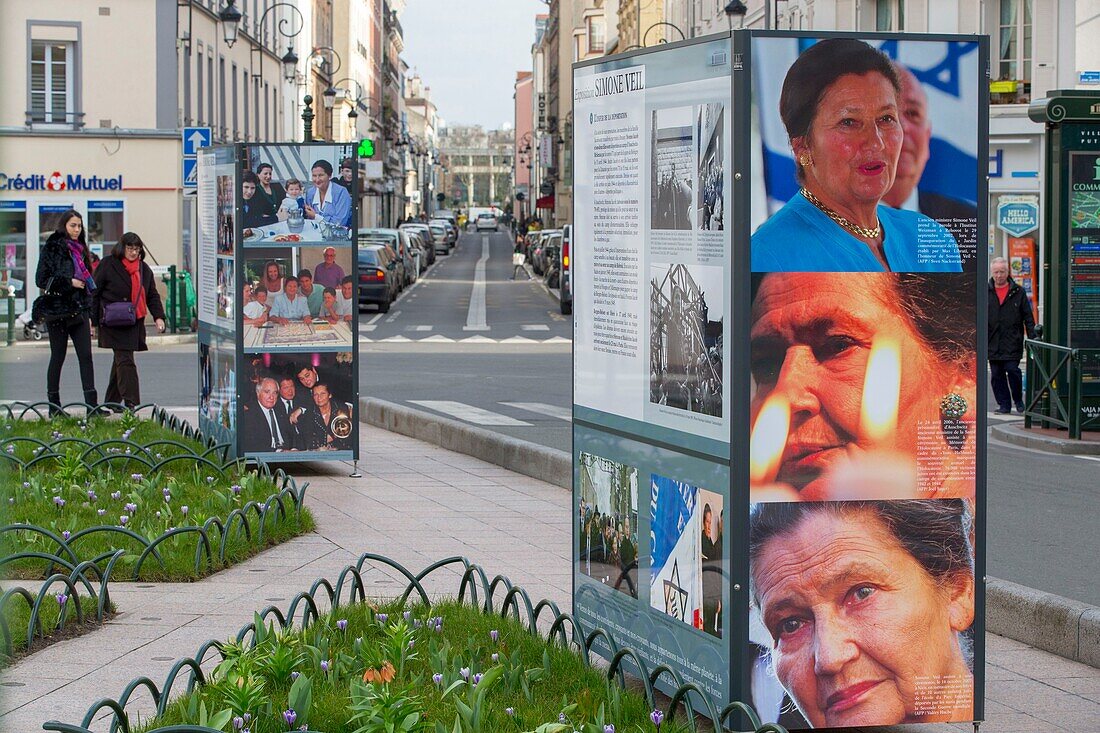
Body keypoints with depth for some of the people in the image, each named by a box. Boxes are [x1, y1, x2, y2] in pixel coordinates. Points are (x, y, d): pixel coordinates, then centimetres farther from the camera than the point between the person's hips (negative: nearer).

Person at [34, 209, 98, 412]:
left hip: (78, 311, 6)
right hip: (57, 310, -6)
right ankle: (54, 406, 11)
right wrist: (69, 283, -15)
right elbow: (41, 279, -10)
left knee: (86, 356, -4)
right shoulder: (52, 248, -4)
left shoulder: (80, 249, 15)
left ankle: (92, 403, -8)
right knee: (58, 357, 1)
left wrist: (89, 314, 15)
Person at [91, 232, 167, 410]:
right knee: (125, 361, -14)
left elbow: (152, 295, 17)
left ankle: (112, 401, 23)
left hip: (135, 323, 6)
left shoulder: (143, 269, 12)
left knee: (121, 360, 13)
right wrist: (93, 321, -5)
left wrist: (158, 316, 2)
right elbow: (94, 293, -1)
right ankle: (131, 402, -17)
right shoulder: (108, 265, -4)